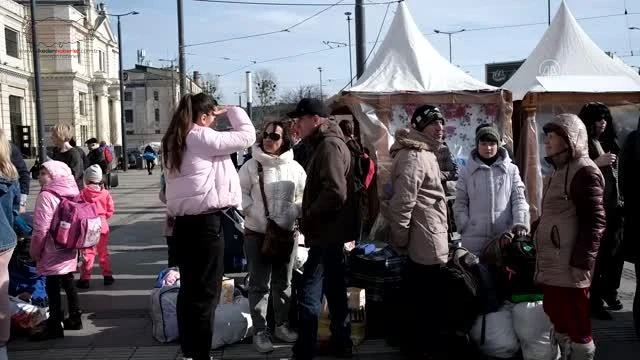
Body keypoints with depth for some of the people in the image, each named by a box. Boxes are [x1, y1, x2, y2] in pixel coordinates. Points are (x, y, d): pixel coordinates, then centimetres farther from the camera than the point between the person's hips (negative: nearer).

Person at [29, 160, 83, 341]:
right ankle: (75, 318, 26)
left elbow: (41, 228, -18)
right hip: (69, 249, 8)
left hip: (52, 250, -8)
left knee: (53, 287, -2)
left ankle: (54, 326, 4)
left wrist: (34, 251, -7)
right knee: (68, 283, 16)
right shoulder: (71, 194, 7)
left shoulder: (46, 196, -16)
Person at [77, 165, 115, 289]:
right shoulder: (105, 193, -1)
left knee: (88, 252, 2)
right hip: (102, 225, 3)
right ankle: (107, 276, 21)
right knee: (103, 251, 16)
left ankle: (85, 278, 2)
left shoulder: (83, 193, -9)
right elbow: (110, 210, 0)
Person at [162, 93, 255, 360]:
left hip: (183, 222, 8)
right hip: (205, 222, -8)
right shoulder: (202, 137, -10)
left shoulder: (173, 142, 15)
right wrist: (232, 110, 5)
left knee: (189, 289, 14)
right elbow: (247, 135, -8)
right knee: (206, 292, -1)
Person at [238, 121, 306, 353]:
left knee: (283, 282, 15)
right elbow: (241, 193, -7)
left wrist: (293, 214, -9)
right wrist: (258, 216, -17)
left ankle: (282, 325, 30)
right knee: (259, 284, 3)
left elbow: (304, 197, 7)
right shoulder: (251, 166, -6)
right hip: (257, 233, -3)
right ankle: (260, 331, 12)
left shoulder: (295, 168, 2)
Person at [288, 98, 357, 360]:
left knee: (309, 293, -10)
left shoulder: (329, 145, -15)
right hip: (331, 231, 11)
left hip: (327, 231, -11)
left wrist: (308, 218, -15)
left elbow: (335, 192, -25)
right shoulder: (325, 144, 17)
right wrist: (309, 219, 10)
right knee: (334, 290, 17)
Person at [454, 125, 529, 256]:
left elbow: (519, 199, 6)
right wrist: (465, 227, -4)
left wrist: (520, 224, -9)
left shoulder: (511, 170, 9)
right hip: (474, 238, 0)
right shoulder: (467, 172, 9)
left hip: (505, 236, 0)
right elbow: (460, 203, 8)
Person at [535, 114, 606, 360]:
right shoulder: (560, 170, 18)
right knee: (560, 325, 16)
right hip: (551, 266, 9)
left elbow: (595, 221, -16)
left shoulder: (584, 171, -10)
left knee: (577, 329, -2)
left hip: (569, 268, -9)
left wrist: (582, 262, -19)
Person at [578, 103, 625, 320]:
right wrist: (597, 162, -17)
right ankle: (594, 301, 7)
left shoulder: (609, 142, 15)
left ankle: (609, 290, 30)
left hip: (612, 204, 7)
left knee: (616, 250, 9)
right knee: (595, 253, -4)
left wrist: (620, 199, 17)